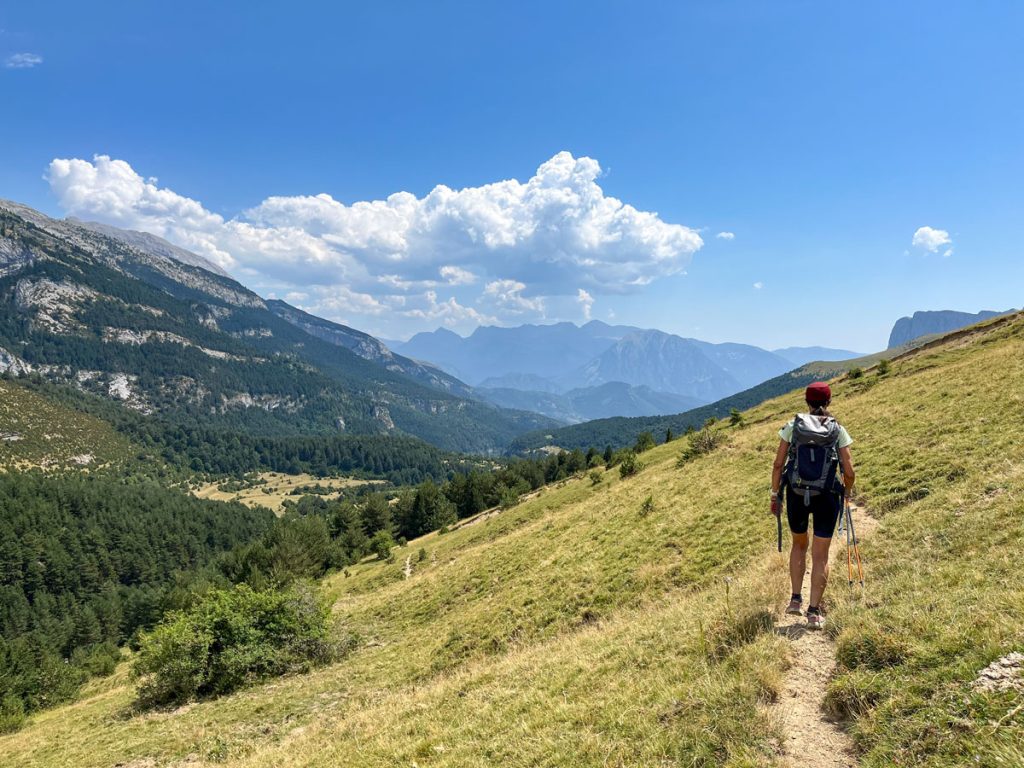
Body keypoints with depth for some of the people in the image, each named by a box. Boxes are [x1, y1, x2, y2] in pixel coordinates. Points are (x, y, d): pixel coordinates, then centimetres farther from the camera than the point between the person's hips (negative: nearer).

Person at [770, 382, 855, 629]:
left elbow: (778, 464, -2)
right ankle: (814, 612, 7)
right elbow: (849, 471, -4)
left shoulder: (792, 426, -1)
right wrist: (847, 491, 16)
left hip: (796, 494, 1)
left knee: (799, 544, 23)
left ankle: (796, 600, 22)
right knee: (820, 554, 7)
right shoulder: (838, 430, -2)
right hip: (827, 496, -1)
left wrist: (775, 494, 9)